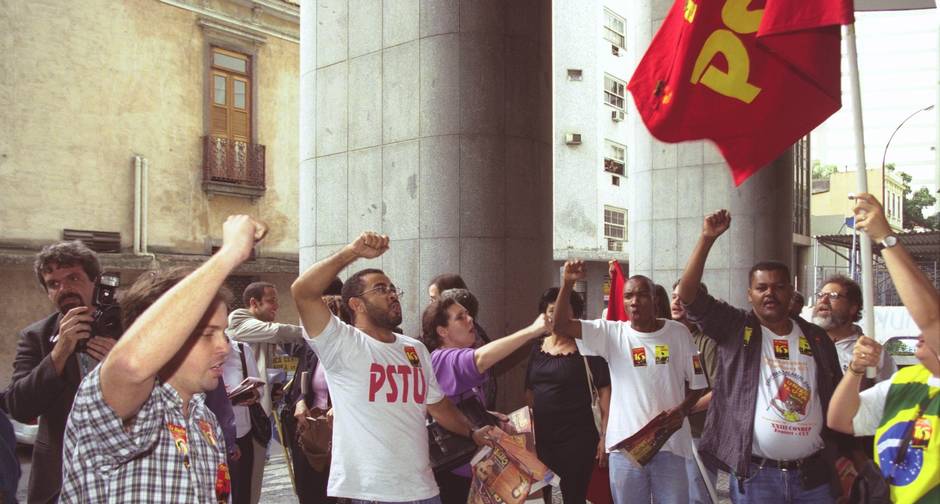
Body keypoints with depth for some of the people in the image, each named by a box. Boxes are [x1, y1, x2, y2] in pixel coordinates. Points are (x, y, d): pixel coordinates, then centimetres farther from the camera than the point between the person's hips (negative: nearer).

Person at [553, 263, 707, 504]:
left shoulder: (678, 333, 1)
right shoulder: (612, 333, -1)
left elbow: (697, 384, 7)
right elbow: (561, 325, -11)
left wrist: (681, 411, -11)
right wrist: (568, 283, -22)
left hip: (670, 443, 0)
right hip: (626, 444, 0)